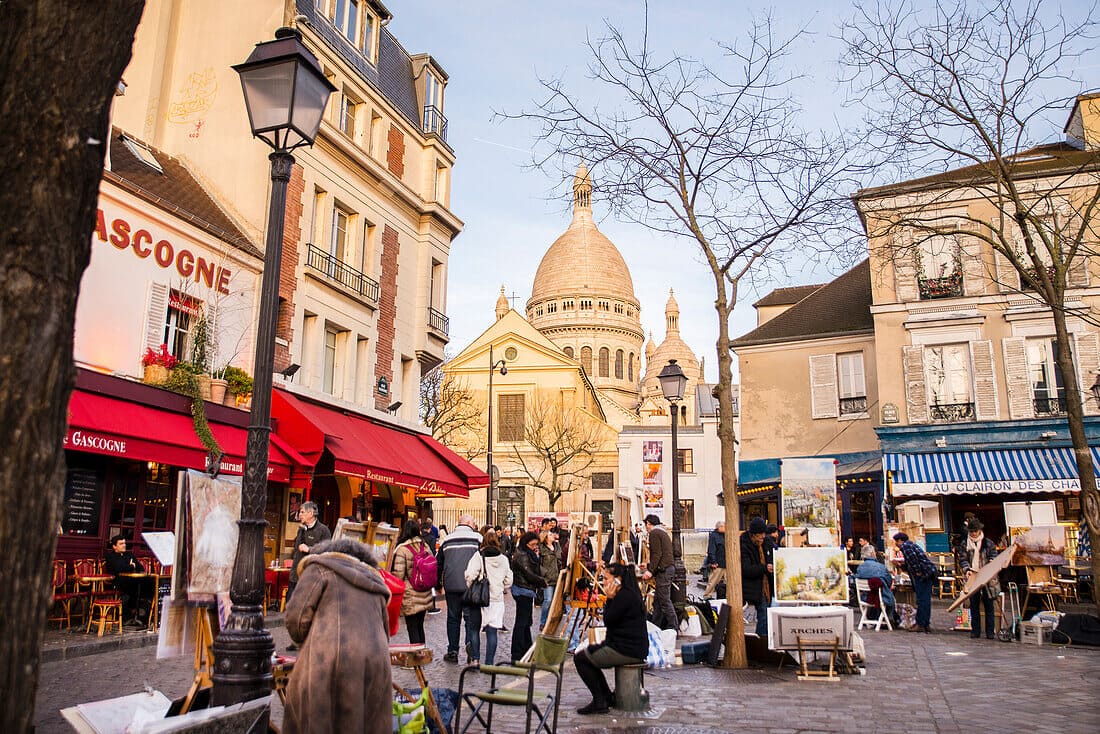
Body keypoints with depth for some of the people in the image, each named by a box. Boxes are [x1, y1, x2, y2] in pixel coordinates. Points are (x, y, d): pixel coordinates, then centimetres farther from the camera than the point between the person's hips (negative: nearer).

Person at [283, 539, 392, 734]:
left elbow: (296, 616, 2)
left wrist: (306, 643, 18)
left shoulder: (319, 568, 12)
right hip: (376, 662, 5)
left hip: (327, 661, -5)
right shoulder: (376, 585, 28)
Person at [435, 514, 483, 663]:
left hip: (451, 585, 3)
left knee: (453, 618, 15)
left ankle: (452, 652, 19)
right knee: (472, 619, 1)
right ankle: (473, 654, -15)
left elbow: (438, 563, 18)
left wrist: (438, 585, 27)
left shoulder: (446, 540, 12)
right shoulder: (477, 538, 0)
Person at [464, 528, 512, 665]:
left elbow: (470, 575, -16)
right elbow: (509, 580, 9)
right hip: (497, 598, 3)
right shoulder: (503, 558, 4)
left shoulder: (479, 556, -8)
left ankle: (475, 658, 5)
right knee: (492, 631, 5)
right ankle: (489, 662, 7)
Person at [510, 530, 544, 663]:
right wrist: (544, 582, -11)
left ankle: (528, 650, 29)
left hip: (527, 591, 10)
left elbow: (537, 570, 14)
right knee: (521, 623, -7)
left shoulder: (529, 554, 15)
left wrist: (536, 557, 3)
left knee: (526, 622, 18)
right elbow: (529, 574, -20)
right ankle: (516, 656, -3)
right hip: (523, 591, -10)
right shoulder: (522, 556, -16)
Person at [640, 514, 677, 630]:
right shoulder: (664, 532, 22)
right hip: (668, 568, 10)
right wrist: (649, 565, 36)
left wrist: (650, 571, -18)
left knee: (665, 600, -9)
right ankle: (655, 626, 15)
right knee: (658, 600, 12)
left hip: (663, 570, -10)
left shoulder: (654, 533, -7)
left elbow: (657, 554, -16)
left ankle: (674, 627, -9)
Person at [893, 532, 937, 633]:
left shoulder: (904, 546, -2)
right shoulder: (910, 545, 26)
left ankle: (920, 625, -2)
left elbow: (912, 556, -22)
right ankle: (926, 624, 15)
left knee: (921, 600, -5)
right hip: (930, 574, 10)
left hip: (922, 574, -10)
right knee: (926, 600, 11)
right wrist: (899, 565, 20)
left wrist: (918, 571, -17)